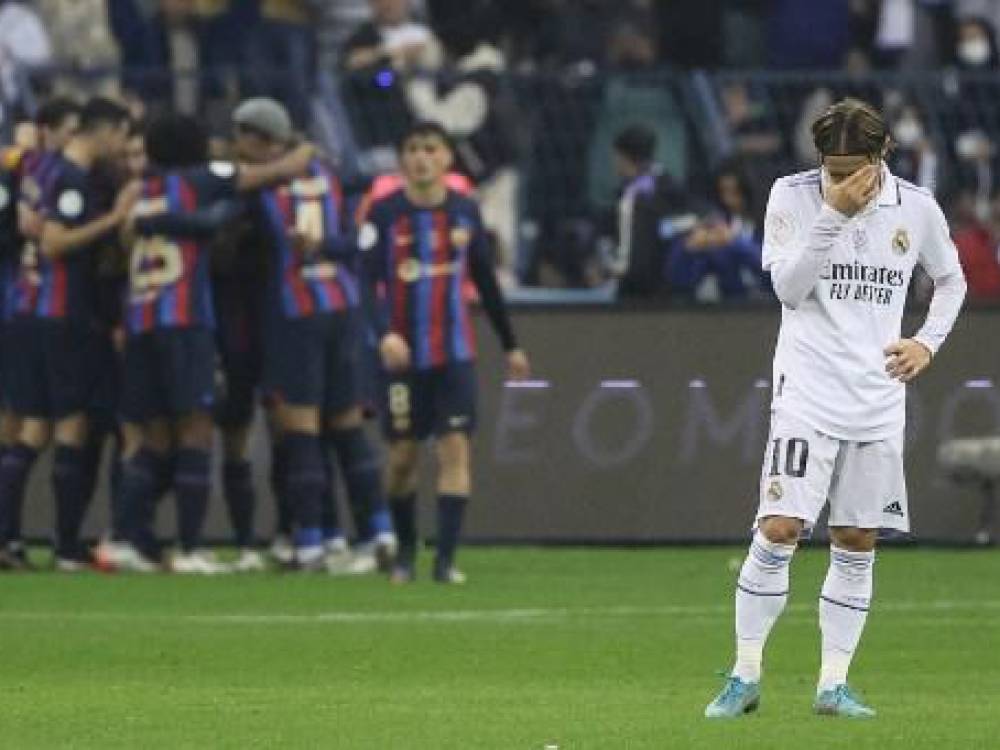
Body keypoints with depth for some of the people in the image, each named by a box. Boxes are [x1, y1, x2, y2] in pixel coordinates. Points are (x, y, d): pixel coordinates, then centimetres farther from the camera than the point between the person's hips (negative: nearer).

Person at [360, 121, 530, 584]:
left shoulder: (465, 211, 4)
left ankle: (446, 558, -10)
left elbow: (486, 283, 14)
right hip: (403, 353, -2)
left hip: (455, 353, 2)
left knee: (455, 449, -8)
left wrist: (510, 345, 17)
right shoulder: (385, 213, -5)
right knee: (403, 455, 3)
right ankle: (405, 550, 23)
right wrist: (386, 333, -29)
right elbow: (369, 280, -12)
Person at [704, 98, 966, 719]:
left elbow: (951, 279, 20)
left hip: (879, 401, 3)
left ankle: (834, 684, 11)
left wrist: (928, 342, 5)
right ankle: (746, 677, -4)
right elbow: (788, 287, -15)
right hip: (808, 393, -3)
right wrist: (835, 213, -21)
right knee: (780, 529, -13)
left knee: (858, 544, 4)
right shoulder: (793, 196, -5)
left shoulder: (916, 207, 3)